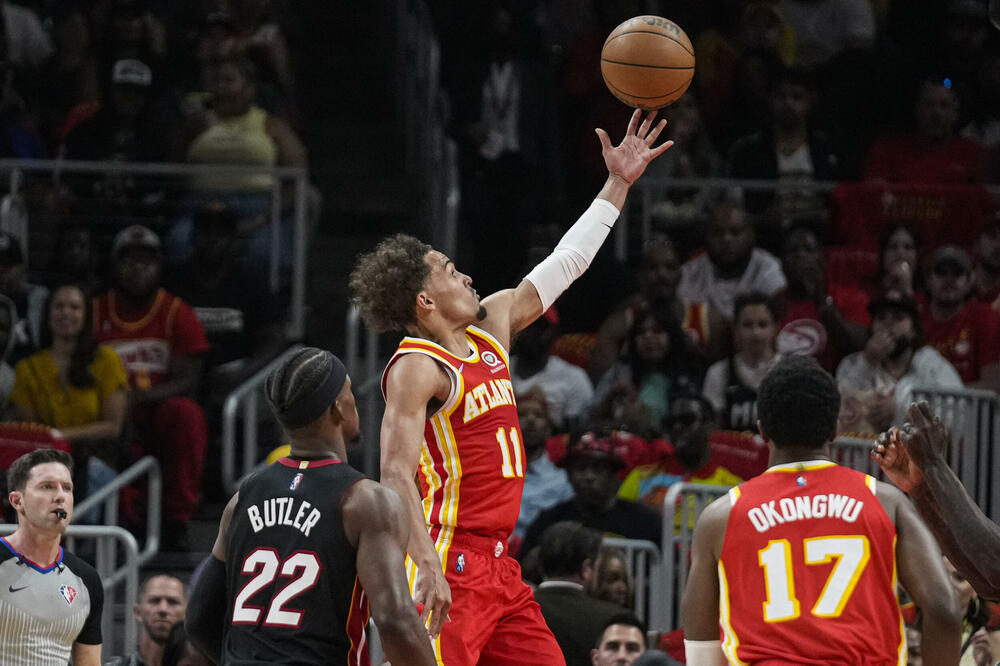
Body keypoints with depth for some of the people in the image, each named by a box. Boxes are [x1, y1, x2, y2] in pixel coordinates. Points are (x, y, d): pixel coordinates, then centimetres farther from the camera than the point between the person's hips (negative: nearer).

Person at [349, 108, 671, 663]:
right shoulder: (416, 367, -12)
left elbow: (563, 265, 23)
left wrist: (618, 184, 25)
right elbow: (396, 476, -21)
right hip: (449, 567, -9)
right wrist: (429, 569, -31)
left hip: (497, 566, 9)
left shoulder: (491, 327, 13)